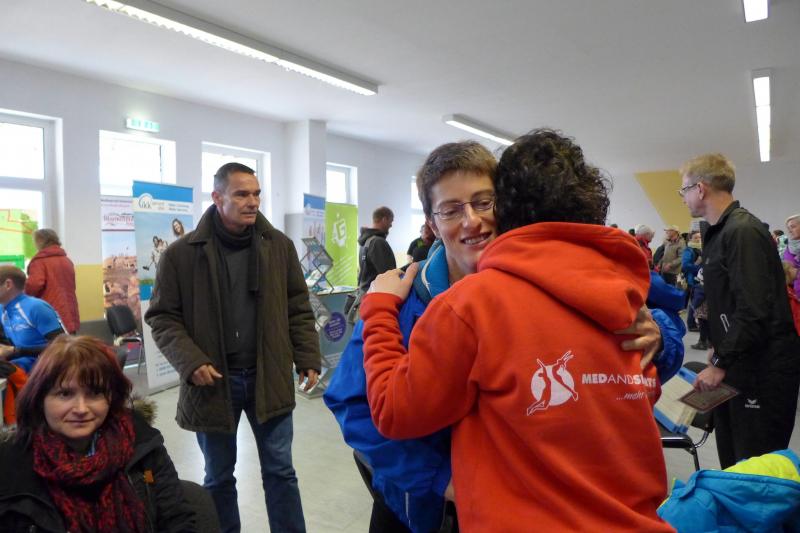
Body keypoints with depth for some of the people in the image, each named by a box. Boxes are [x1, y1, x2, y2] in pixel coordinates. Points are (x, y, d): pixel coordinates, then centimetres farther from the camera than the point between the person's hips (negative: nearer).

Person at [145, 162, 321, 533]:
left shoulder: (279, 246, 1)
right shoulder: (182, 254, -7)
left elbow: (298, 308, 5)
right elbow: (162, 317, -2)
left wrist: (308, 359, -1)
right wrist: (190, 363, -15)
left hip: (268, 377, 1)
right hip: (213, 382, -1)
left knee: (280, 470, 12)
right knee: (218, 477, 17)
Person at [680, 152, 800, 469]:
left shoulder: (743, 231, -18)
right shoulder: (720, 232, 12)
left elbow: (755, 312, -25)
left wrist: (719, 363, -19)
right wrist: (718, 347, 15)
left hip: (763, 370, -9)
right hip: (737, 363, 9)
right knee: (733, 464, 17)